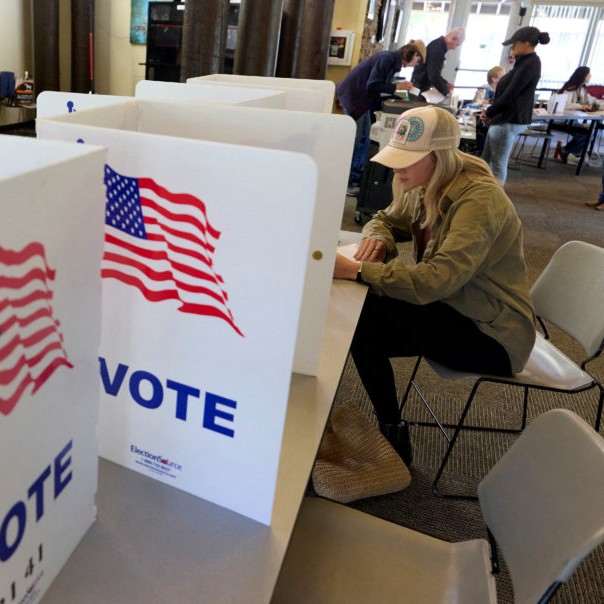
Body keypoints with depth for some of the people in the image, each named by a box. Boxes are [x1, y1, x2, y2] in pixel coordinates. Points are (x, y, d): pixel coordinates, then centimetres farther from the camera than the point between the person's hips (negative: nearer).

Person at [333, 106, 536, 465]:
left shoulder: (480, 199, -25)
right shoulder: (423, 187, -1)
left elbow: (437, 280, -35)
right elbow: (387, 219, 14)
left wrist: (357, 270, -36)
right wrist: (377, 237, -10)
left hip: (493, 336, -8)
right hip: (453, 307, 8)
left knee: (365, 321, -20)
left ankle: (393, 437, 0)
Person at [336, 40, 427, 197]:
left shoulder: (394, 60, 8)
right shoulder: (387, 58, -21)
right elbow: (372, 86, -26)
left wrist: (400, 88, 1)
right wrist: (397, 86, -20)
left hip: (362, 99, 10)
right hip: (353, 97, -10)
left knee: (363, 141, 12)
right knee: (356, 141, -7)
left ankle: (356, 178, 21)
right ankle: (346, 182, -1)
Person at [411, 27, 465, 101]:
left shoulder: (439, 44, 11)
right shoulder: (437, 48, -20)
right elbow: (433, 76, -24)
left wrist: (445, 83, 12)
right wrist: (446, 92, -13)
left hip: (423, 88, 10)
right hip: (419, 89, -10)